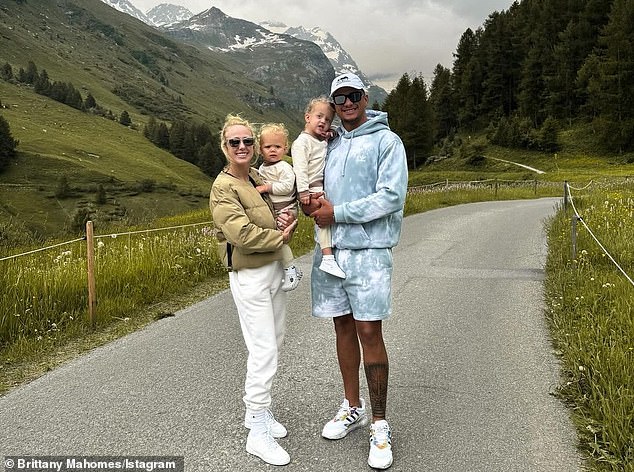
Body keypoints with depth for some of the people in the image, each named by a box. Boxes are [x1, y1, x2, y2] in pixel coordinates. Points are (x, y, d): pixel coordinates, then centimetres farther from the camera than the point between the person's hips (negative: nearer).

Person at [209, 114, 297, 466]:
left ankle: (257, 411, 33)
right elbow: (242, 233, -24)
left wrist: (288, 223, -6)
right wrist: (280, 237, -12)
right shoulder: (224, 188, -13)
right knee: (264, 351, -7)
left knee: (275, 343, 16)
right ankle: (258, 433, 7)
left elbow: (282, 210, 17)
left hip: (275, 270, 8)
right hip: (250, 276, -8)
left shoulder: (260, 178, 9)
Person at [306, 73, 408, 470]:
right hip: (330, 249, 6)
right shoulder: (329, 144, 14)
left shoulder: (386, 141, -3)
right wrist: (312, 203, -3)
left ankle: (380, 425, 10)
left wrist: (338, 212, -14)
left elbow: (392, 196, -13)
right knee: (343, 327, 12)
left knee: (369, 333, -5)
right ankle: (353, 408, 29)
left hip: (368, 251, -5)